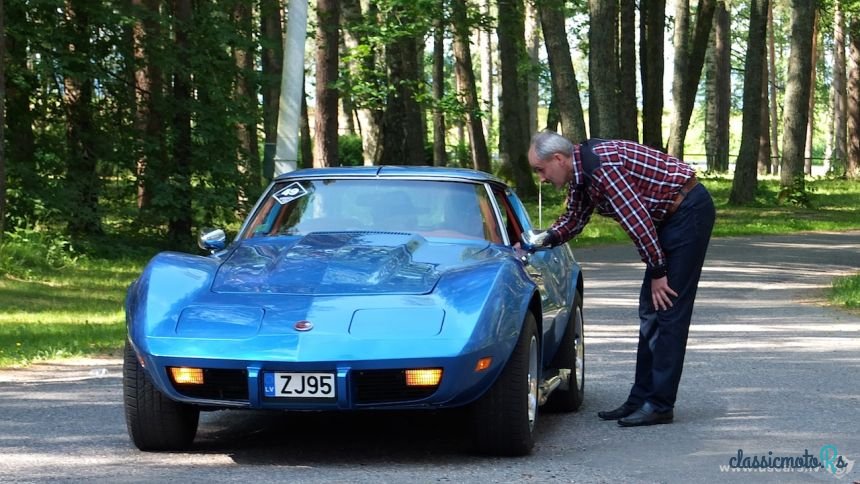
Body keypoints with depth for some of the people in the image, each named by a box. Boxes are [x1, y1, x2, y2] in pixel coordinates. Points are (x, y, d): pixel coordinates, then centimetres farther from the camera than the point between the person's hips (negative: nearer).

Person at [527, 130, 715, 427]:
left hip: (689, 211, -10)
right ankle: (642, 399, 15)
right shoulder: (580, 173, 6)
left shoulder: (602, 166, -25)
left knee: (669, 310, -10)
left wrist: (657, 271, -17)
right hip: (670, 217, 10)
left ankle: (660, 405, -8)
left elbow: (638, 219, -24)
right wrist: (544, 240, 1)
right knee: (650, 313, 11)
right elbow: (574, 220, 20)